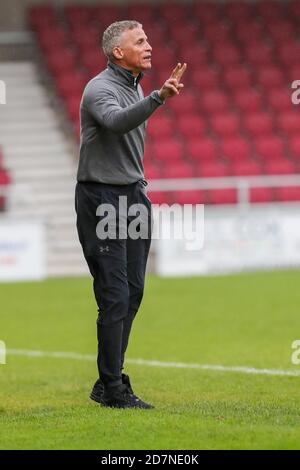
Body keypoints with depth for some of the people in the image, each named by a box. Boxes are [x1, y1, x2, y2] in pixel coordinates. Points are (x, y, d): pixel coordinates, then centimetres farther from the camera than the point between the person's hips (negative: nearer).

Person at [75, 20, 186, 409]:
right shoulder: (100, 89, -14)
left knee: (133, 292, 8)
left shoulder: (136, 87, 16)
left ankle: (109, 383, 15)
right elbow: (116, 122, -37)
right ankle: (113, 389, -6)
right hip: (101, 199, -9)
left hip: (133, 195, 9)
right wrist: (158, 98, -49)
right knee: (115, 296, -11)